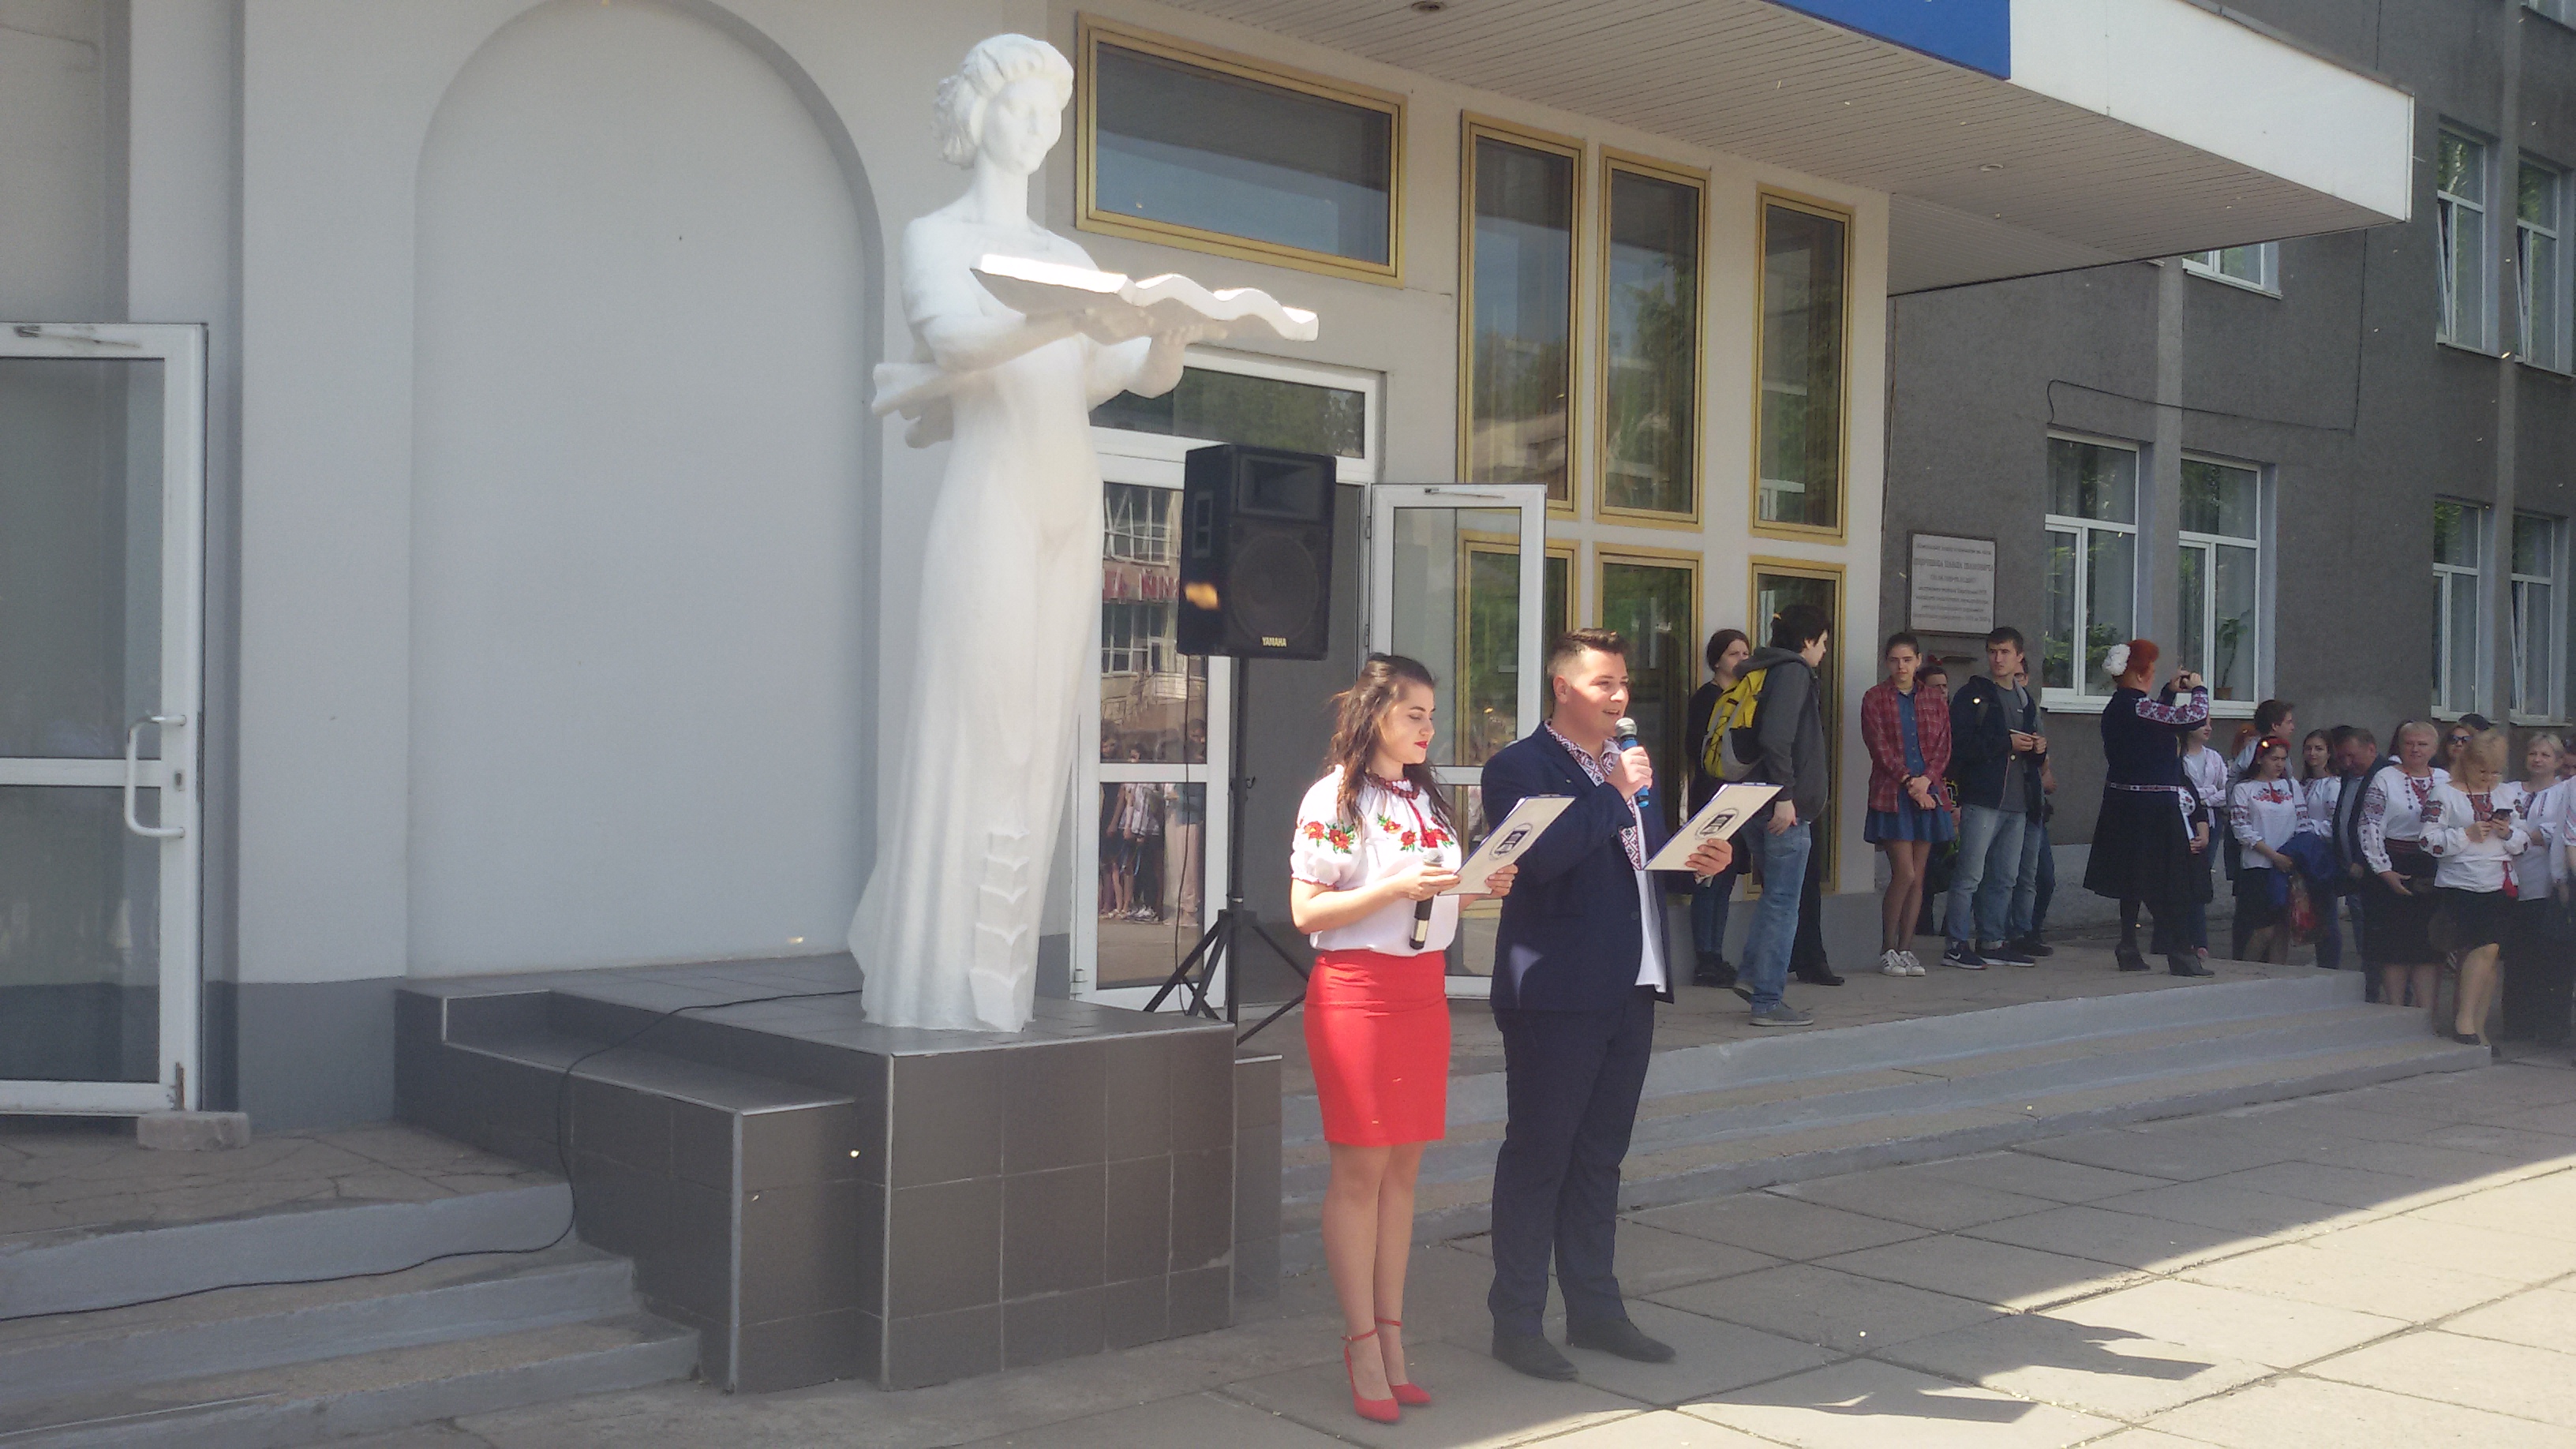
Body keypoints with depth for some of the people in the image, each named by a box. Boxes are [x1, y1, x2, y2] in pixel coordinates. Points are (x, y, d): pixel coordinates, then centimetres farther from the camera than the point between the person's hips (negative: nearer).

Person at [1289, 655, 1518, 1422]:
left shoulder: (1427, 798, 14)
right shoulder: (1335, 799, -8)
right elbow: (1306, 910, -13)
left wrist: (1480, 889, 2)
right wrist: (1396, 887, -21)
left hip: (1423, 988, 7)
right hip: (1358, 989, -7)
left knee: (1404, 1166, 8)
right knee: (1360, 1170, -2)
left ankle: (1390, 1337, 14)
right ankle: (1363, 1346, 5)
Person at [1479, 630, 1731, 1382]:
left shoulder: (1629, 765, 17)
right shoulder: (1520, 767, -9)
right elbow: (1544, 856, -25)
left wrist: (1697, 860, 4)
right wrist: (1615, 794, -19)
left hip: (1630, 988, 8)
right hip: (1557, 994, -8)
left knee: (1600, 1156, 15)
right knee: (1537, 1155, 0)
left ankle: (1594, 1307, 25)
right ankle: (1516, 1320, 8)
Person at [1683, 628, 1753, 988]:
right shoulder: (1706, 698, -6)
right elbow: (1701, 752, -12)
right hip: (1712, 799, -8)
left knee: (1725, 880, 9)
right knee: (1710, 881, -6)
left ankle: (1715, 958, 13)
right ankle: (1705, 961, -4)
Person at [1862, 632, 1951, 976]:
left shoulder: (1935, 703, 15)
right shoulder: (1875, 699, 3)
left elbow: (1944, 747, 8)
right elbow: (1880, 748, -5)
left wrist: (1926, 780, -9)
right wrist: (1908, 783, -14)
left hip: (1929, 793, 4)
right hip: (1892, 794, -4)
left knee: (1918, 877, 3)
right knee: (1905, 874, -11)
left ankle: (1906, 949, 10)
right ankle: (1887, 951, 0)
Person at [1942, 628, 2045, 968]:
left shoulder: (2026, 700, 20)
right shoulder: (1972, 695, -2)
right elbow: (1958, 745, -13)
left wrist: (2039, 747, 7)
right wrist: (2006, 743, -16)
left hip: (2017, 801, 7)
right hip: (1982, 797, -7)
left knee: (2005, 878, 11)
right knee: (1969, 875, -8)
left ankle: (1991, 941, 19)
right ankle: (1957, 945, -5)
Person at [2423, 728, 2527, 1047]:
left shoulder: (2509, 794, 15)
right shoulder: (2445, 793, 1)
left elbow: (2525, 842, 17)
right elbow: (2429, 841, -5)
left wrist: (2509, 834, -4)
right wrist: (2467, 834, -15)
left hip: (2499, 887, 5)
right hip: (2458, 886, -5)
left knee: (2487, 955, 3)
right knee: (2485, 949, -17)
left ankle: (2477, 1028, 8)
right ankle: (2464, 1018, -8)